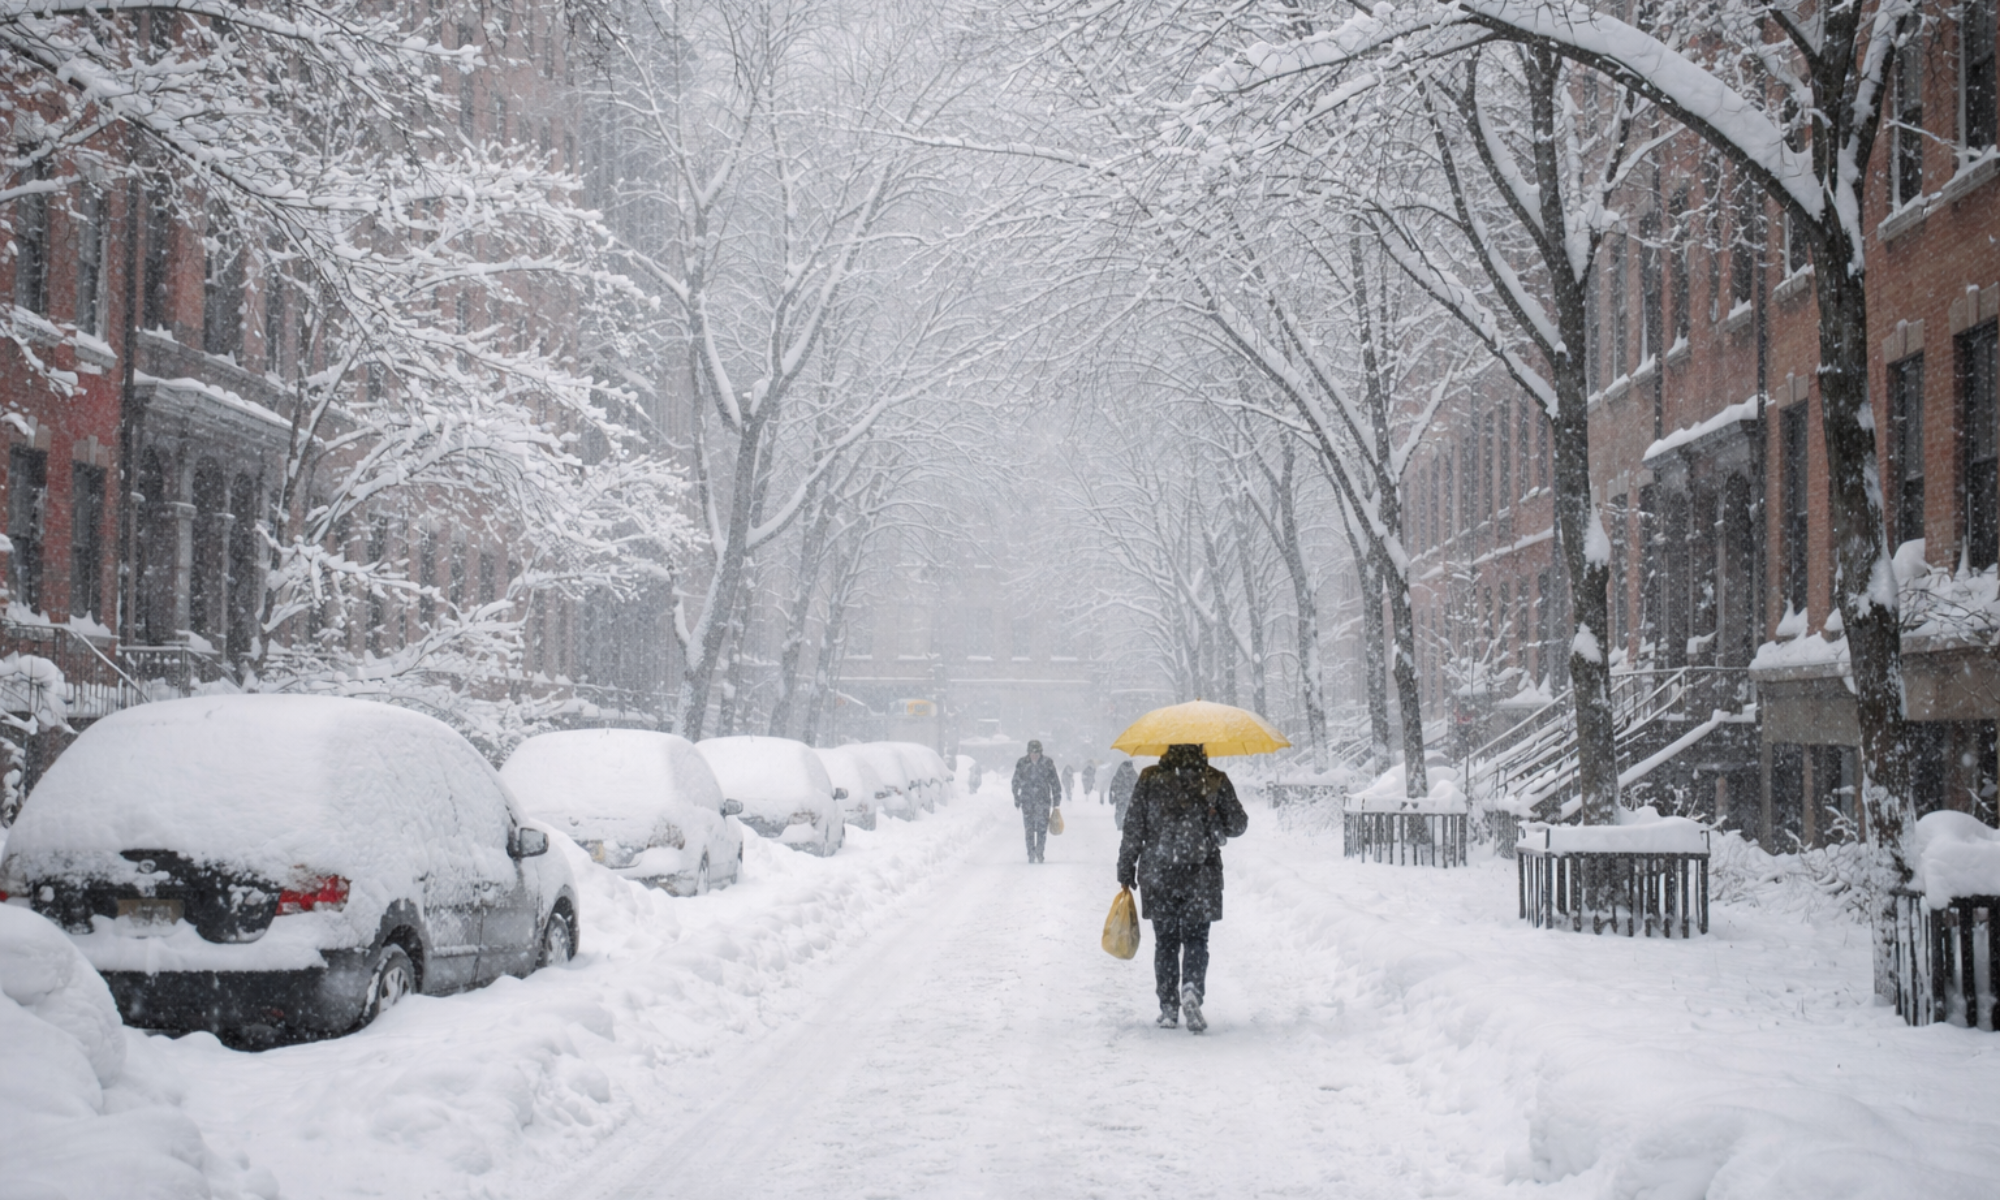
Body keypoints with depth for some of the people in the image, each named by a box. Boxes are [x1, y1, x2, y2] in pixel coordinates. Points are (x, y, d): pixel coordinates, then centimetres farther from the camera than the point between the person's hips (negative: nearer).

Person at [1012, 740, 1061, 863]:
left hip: (1043, 801, -1)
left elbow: (1055, 783, 4)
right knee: (1029, 829, -1)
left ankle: (1040, 852, 10)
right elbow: (1016, 782, 11)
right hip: (1027, 801, 1)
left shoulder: (1047, 764, -2)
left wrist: (1056, 800, 3)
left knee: (1042, 828, -5)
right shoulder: (1022, 764, 0)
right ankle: (1031, 854, 5)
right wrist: (1016, 798, 10)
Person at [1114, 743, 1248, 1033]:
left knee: (1165, 942, 12)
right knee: (1196, 939, 8)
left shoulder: (1150, 779, -3)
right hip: (1201, 876, 0)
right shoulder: (1216, 781, -4)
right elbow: (1237, 825, 3)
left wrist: (1126, 870, 7)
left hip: (1157, 876, 0)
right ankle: (1191, 989, -19)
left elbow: (1134, 828, -2)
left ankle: (1169, 1009, 11)